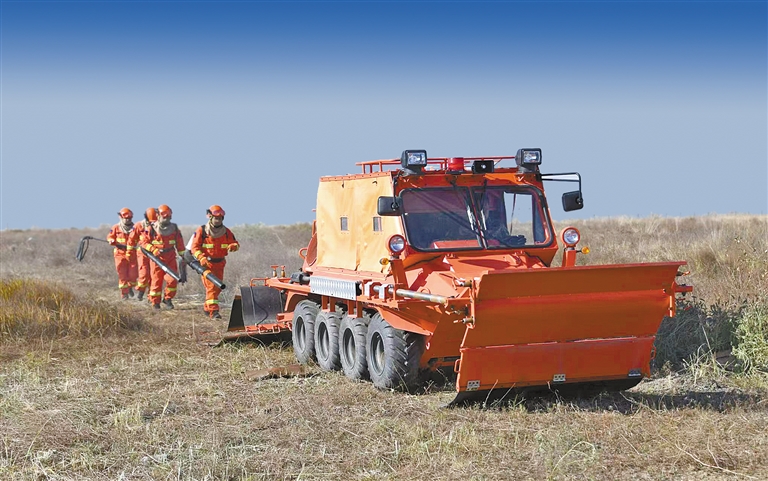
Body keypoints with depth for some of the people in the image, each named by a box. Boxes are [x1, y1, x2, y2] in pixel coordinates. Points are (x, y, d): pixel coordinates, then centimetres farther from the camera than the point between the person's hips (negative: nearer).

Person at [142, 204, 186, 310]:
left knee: (172, 279, -9)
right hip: (157, 258, -2)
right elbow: (144, 242, -3)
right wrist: (153, 249, -19)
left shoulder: (174, 228, 7)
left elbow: (179, 244, 13)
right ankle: (155, 302, 13)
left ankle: (167, 298, 10)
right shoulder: (152, 229, -3)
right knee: (156, 280, 0)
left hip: (170, 258, 2)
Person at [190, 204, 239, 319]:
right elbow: (195, 246, -9)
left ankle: (207, 307, 31)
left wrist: (233, 246, -18)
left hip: (219, 263, 5)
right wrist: (201, 258, -25)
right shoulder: (202, 231, -7)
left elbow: (236, 244, 7)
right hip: (206, 263, -5)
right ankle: (213, 311, -20)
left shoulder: (226, 231, 6)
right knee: (211, 286, -16)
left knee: (218, 287, 11)